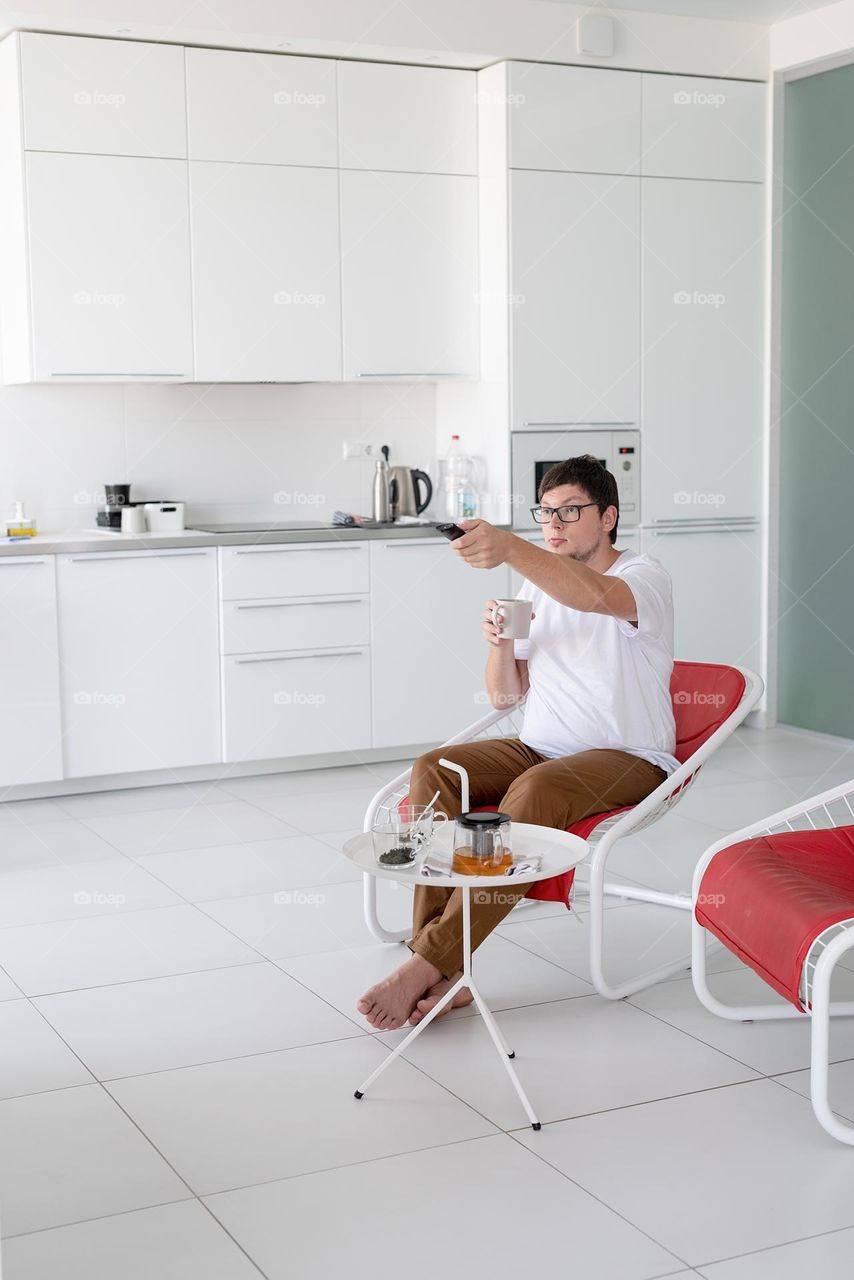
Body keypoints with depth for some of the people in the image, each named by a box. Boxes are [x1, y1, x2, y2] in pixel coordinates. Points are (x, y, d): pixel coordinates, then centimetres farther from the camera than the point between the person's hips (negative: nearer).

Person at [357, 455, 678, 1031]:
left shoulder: (645, 576, -7)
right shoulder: (539, 588, 15)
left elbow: (597, 596, -34)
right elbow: (505, 695, 15)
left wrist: (508, 548, -49)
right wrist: (501, 645, -7)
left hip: (627, 757, -6)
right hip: (539, 747, 6)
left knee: (536, 789, -38)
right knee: (433, 770, -21)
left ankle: (429, 963, -35)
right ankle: (443, 976, -31)